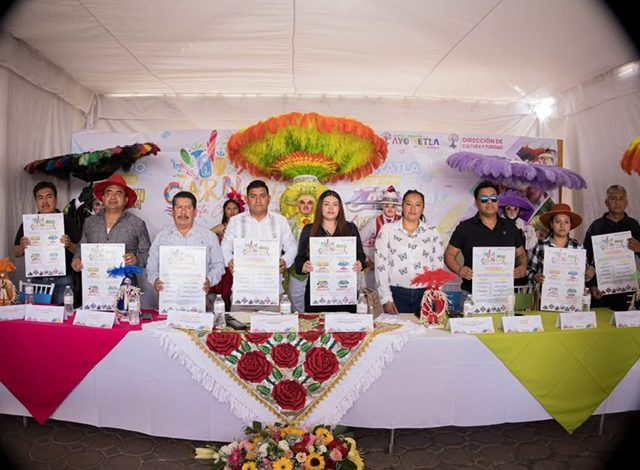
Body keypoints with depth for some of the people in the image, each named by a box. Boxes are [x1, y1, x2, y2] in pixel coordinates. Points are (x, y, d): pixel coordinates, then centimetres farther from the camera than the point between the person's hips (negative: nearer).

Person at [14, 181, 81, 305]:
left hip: (62, 280, -2)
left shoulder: (68, 222, 1)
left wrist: (69, 245, -20)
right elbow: (16, 253, 12)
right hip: (37, 280, 2)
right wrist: (22, 246, -9)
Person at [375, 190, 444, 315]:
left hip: (425, 294, 1)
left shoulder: (432, 232, 7)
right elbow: (381, 266, -1)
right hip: (397, 293, -1)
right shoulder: (387, 230, 2)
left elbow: (438, 265, 8)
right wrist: (386, 299, -6)